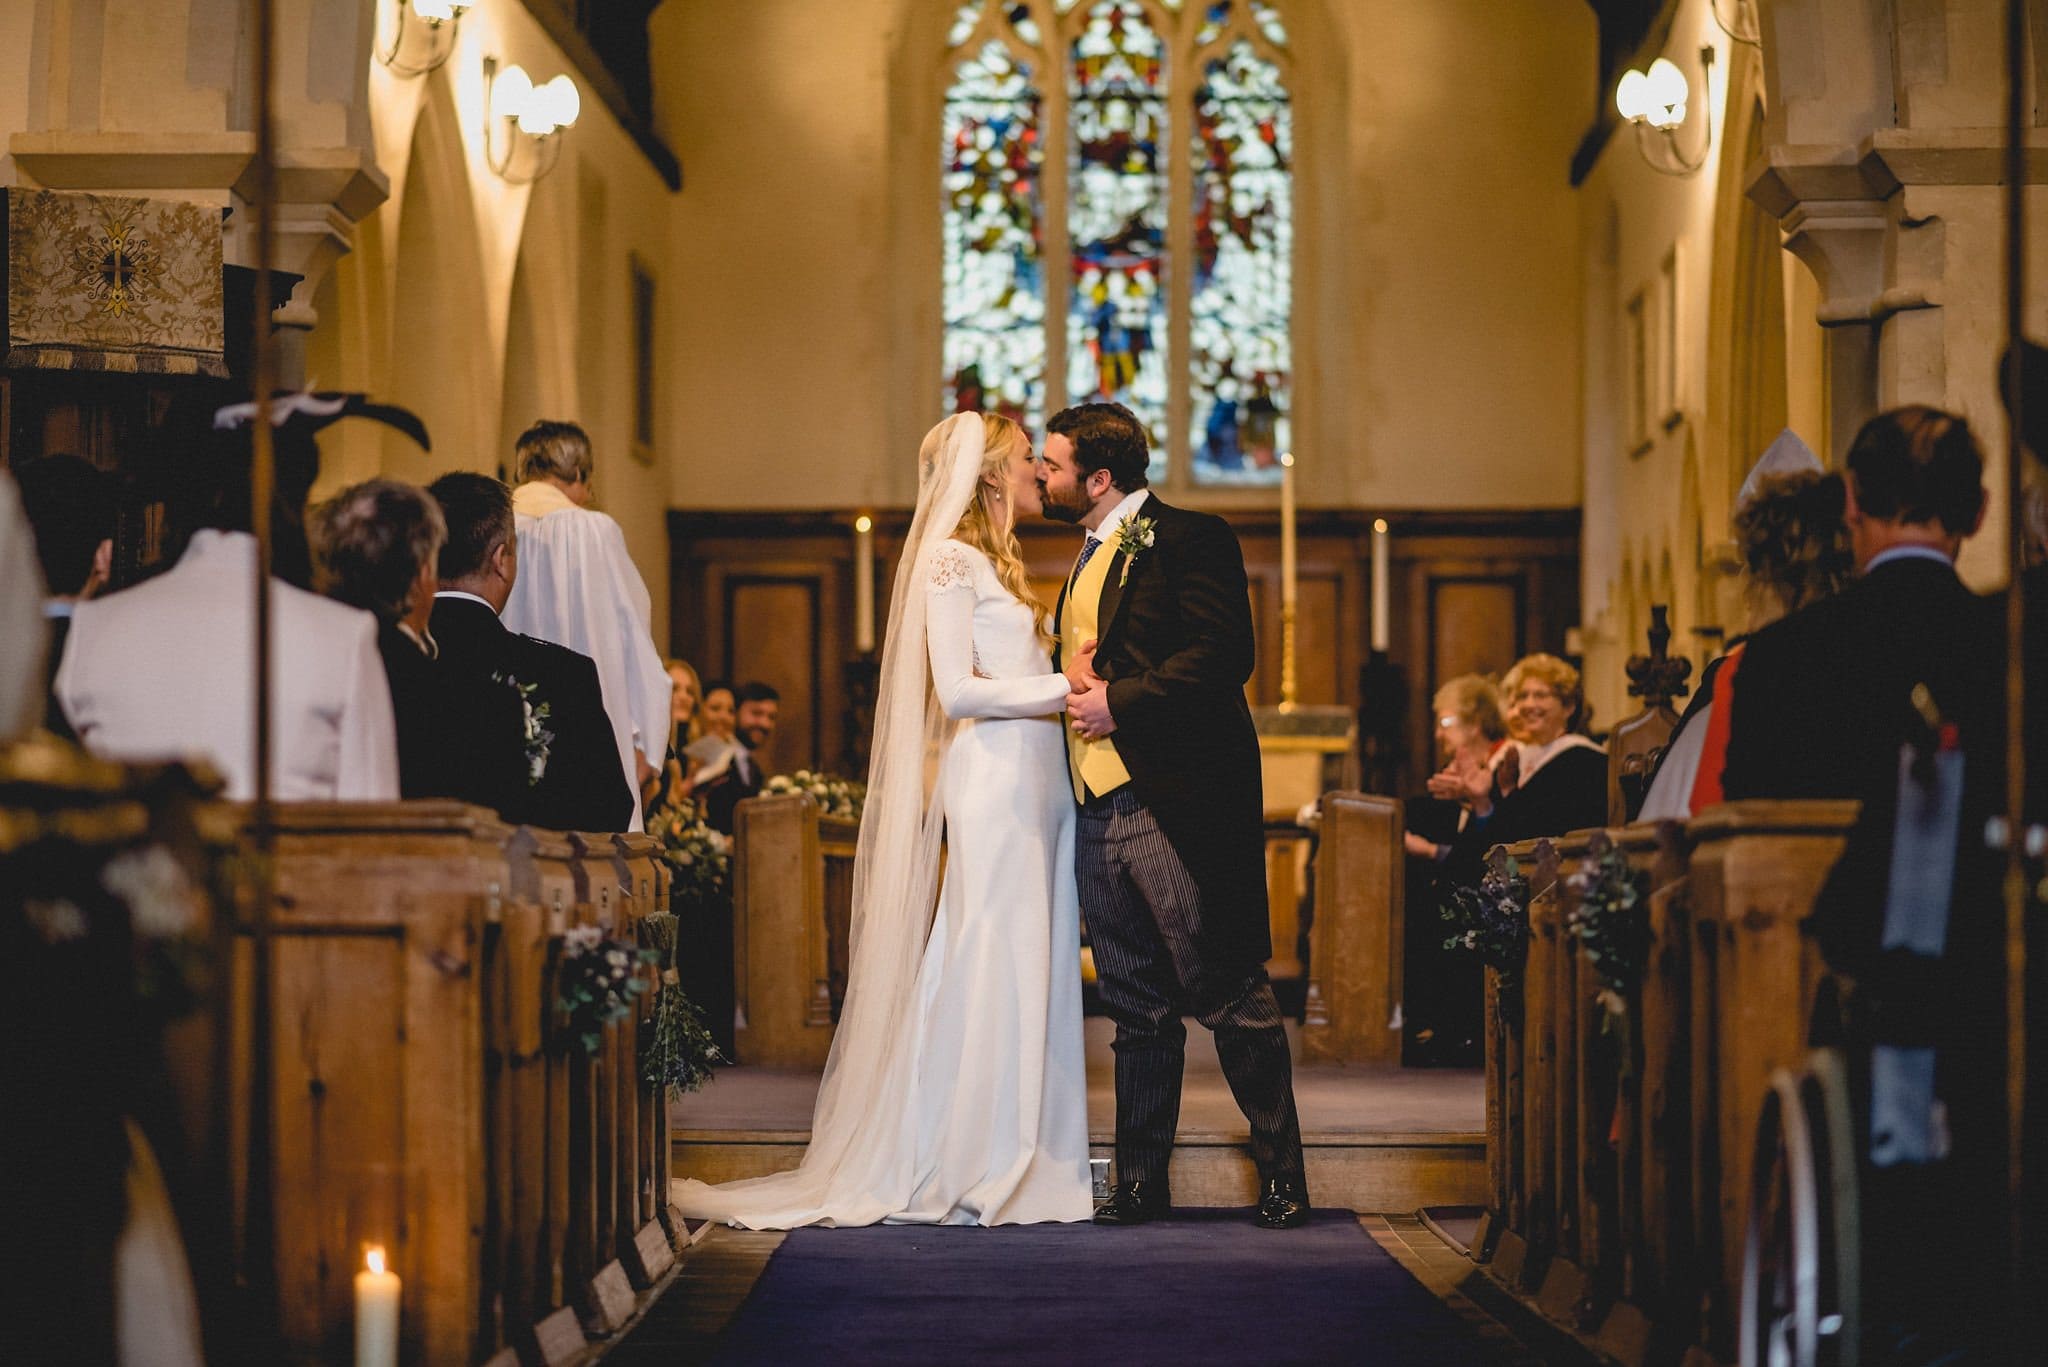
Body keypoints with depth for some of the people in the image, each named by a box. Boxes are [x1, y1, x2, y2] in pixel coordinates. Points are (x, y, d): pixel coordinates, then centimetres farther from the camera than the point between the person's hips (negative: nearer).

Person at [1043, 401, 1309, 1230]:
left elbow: (1222, 654, -17)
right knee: (1137, 1007, 10)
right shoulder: (1090, 559, 22)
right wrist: (1076, 695, 11)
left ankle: (1282, 1177, 4)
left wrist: (1119, 701, -17)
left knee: (1228, 997, -4)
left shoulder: (1189, 540, -6)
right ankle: (1140, 1182, 14)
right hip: (1098, 815, 8)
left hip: (1174, 806, -8)